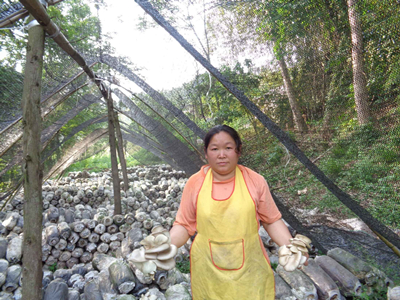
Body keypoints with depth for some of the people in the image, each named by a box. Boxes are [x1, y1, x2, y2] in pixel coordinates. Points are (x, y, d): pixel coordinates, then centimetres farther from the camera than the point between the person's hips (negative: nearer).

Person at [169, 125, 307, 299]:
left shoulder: (255, 181, -9)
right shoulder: (195, 183, -9)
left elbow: (272, 220, 0)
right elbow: (184, 225, -2)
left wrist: (289, 247, -14)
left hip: (250, 271, 0)